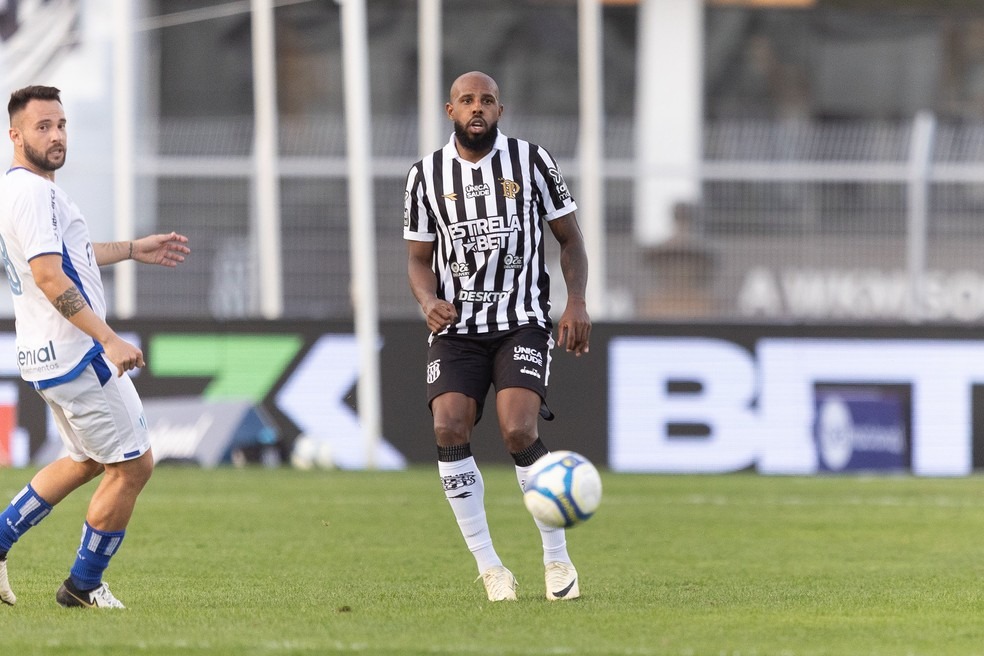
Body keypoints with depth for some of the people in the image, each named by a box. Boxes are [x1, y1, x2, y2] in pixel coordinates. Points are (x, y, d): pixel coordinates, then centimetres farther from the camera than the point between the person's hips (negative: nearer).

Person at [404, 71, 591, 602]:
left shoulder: (530, 161, 2)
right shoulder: (426, 174, 5)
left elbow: (569, 238, 8)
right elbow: (419, 258, 11)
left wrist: (576, 303, -6)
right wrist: (428, 301, -10)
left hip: (521, 322, -2)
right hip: (456, 328, 2)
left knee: (518, 432, -21)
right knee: (449, 429, -19)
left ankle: (557, 559, -3)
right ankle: (488, 567, -9)